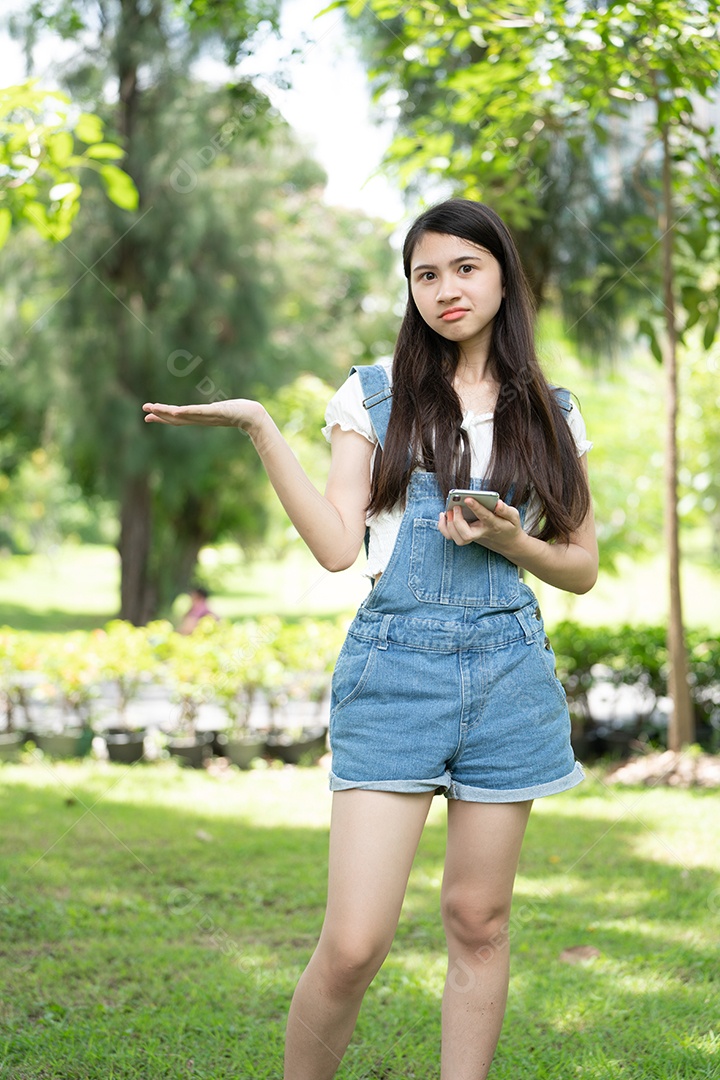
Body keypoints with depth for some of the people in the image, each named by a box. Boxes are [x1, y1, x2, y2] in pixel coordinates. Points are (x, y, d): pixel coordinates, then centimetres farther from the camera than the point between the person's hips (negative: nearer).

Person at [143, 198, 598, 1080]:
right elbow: (338, 545, -4)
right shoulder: (374, 395, 6)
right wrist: (258, 428, -10)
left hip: (508, 674, 2)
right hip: (395, 667, -2)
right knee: (353, 944, -9)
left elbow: (582, 568, 14)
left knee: (478, 923, 7)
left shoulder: (549, 414, 11)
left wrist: (509, 540, -6)